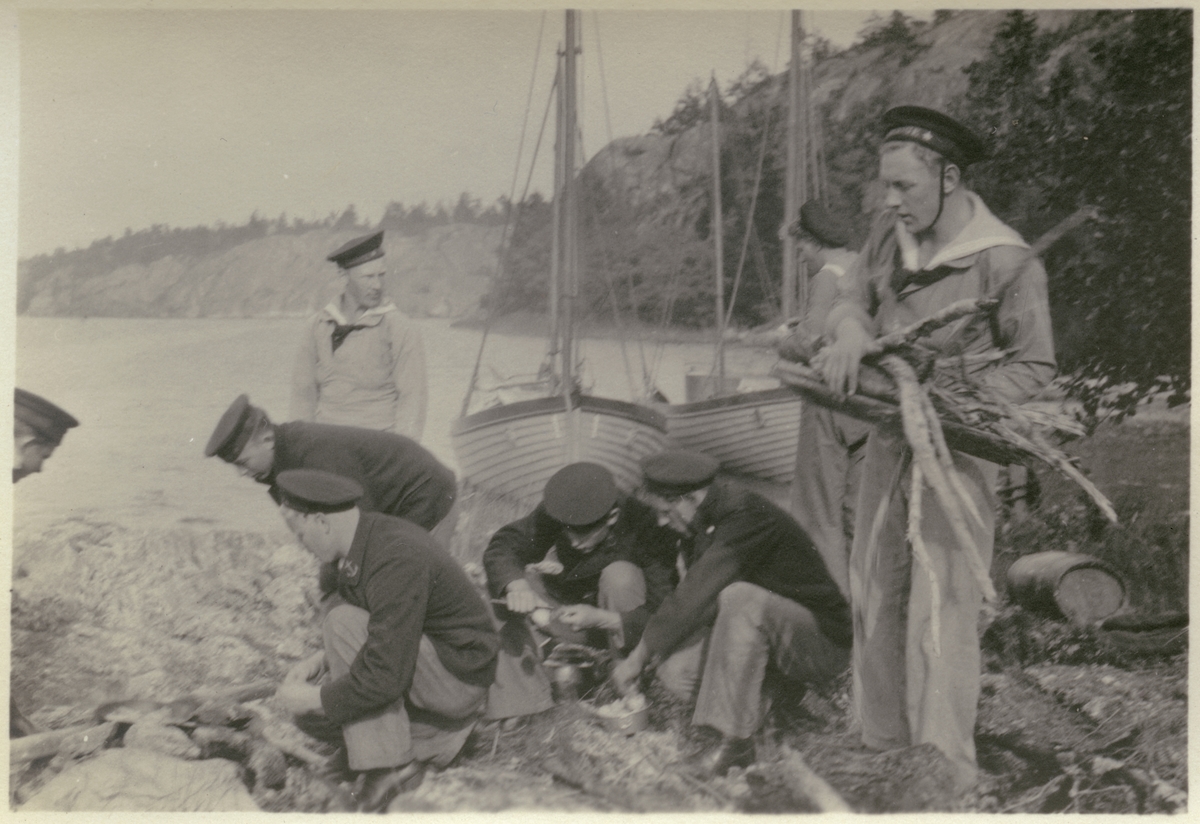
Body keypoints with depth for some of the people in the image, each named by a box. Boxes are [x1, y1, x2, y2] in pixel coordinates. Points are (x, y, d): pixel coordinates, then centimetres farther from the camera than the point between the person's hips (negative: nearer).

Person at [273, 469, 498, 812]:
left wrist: (315, 699, -17)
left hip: (458, 678, -10)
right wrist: (320, 660, 3)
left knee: (344, 622, -22)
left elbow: (386, 676, -30)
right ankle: (434, 740, 8)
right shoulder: (370, 535, 0)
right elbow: (382, 631, 16)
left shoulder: (397, 559, -29)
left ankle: (388, 765, -14)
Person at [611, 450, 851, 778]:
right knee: (676, 670, -14)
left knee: (740, 597, -36)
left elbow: (695, 597, -29)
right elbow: (692, 600, 11)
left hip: (821, 643, -8)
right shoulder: (699, 526, 3)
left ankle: (736, 742, -27)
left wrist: (638, 657, -21)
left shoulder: (745, 517, -25)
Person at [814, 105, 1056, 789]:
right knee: (875, 595, 13)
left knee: (941, 614, -9)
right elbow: (854, 298, 7)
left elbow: (1034, 366, -11)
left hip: (960, 449, -7)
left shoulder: (1008, 262, -18)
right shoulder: (893, 230, -1)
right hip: (889, 439, 7)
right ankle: (884, 745, 29)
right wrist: (850, 330, -18)